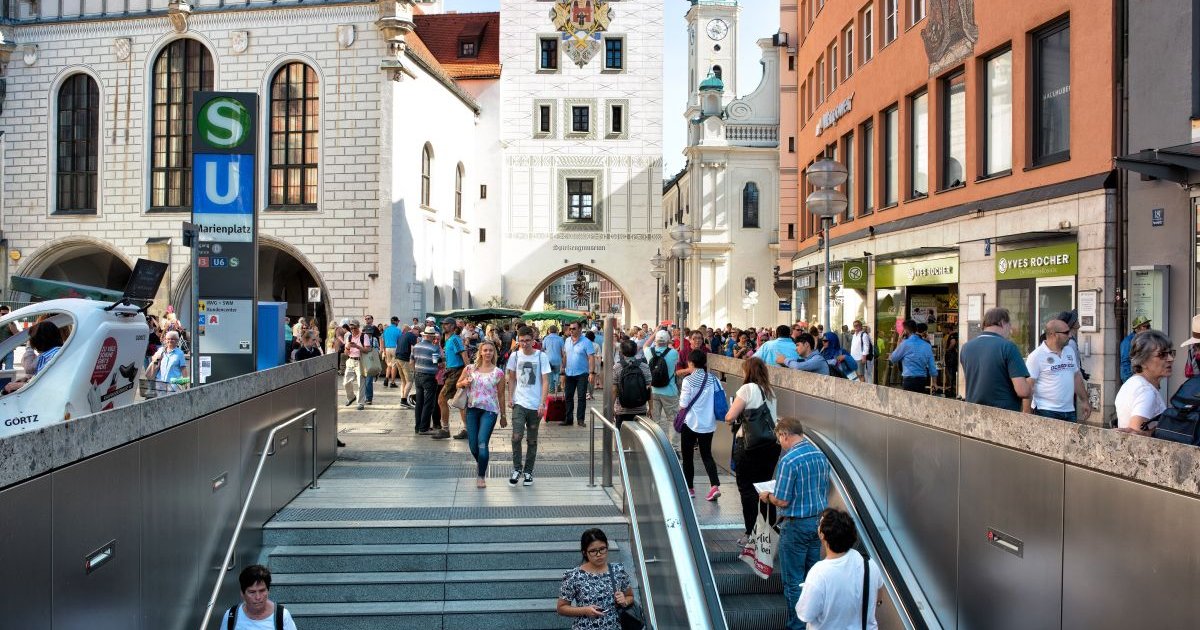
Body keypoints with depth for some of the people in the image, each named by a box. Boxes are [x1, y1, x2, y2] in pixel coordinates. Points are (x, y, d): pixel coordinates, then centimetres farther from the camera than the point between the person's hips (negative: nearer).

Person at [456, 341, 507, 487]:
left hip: (489, 411, -3)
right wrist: (464, 383, -9)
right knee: (472, 444, 6)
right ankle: (480, 463, 38)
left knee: (482, 443, -14)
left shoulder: (498, 373, 0)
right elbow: (458, 384, 15)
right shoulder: (470, 369, 4)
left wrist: (503, 416, 7)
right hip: (472, 409, 3)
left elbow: (501, 395, 5)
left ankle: (481, 476, -4)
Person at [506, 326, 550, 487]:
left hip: (535, 405, -1)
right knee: (517, 437, -12)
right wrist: (510, 398, 3)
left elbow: (545, 381, -5)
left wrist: (542, 403, -13)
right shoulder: (515, 356, 2)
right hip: (519, 403, 1)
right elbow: (512, 378, 13)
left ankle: (528, 472, 21)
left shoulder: (541, 356, -4)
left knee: (532, 440, 8)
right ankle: (517, 469, 4)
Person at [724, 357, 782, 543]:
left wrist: (731, 419, 10)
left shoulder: (748, 389, -9)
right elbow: (774, 417, 13)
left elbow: (730, 417, -13)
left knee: (747, 489, 4)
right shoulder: (770, 391, 10)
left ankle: (751, 533, 4)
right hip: (771, 444, 6)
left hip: (750, 445, -6)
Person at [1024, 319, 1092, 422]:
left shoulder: (1070, 351, 12)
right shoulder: (1036, 356, -10)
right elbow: (1028, 387, -13)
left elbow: (1077, 377, 21)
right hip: (1046, 412, -7)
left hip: (1069, 411, 7)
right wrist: (1027, 415, -17)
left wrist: (1084, 401, 17)